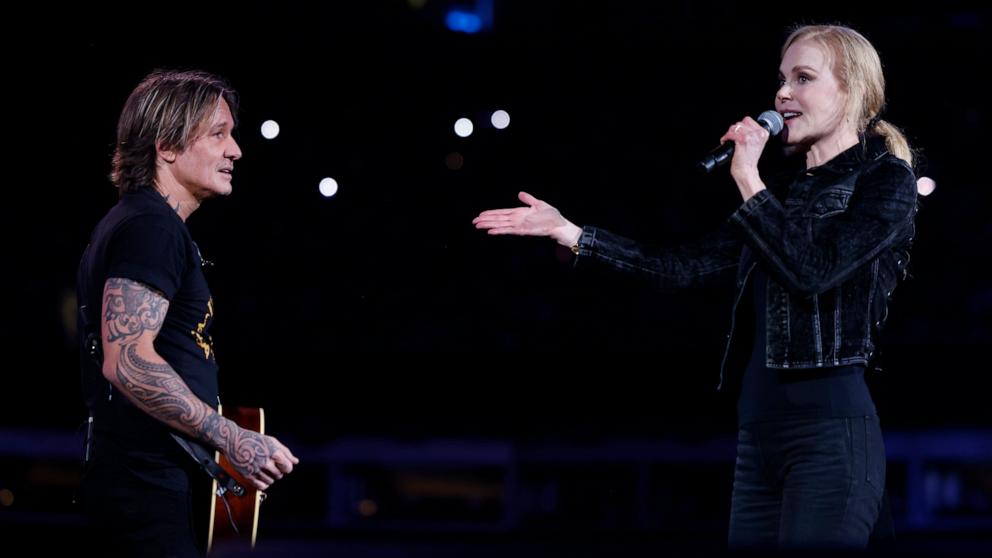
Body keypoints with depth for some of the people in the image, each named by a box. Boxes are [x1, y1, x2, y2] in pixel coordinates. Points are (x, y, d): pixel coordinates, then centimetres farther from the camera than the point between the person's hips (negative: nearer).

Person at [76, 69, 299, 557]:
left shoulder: (142, 221, 19)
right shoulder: (150, 227, -14)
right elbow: (127, 360, -25)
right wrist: (234, 440, -21)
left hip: (144, 483, 11)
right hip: (150, 486, -11)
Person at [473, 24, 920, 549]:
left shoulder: (886, 179, 0)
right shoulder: (787, 190, 20)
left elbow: (813, 271, -16)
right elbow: (682, 266, 16)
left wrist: (748, 180, -9)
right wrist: (567, 231, 13)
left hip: (830, 430, -7)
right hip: (759, 429, 7)